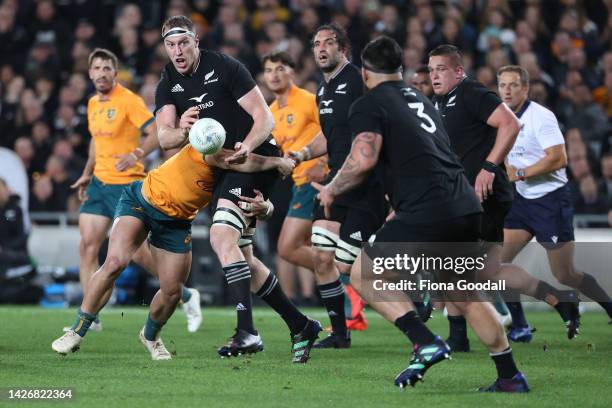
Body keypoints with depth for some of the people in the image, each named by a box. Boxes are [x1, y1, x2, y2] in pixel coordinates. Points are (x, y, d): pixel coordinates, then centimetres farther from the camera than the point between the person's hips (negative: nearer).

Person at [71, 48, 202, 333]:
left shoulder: (128, 100, -11)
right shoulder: (93, 104, 12)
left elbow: (156, 133, -19)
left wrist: (136, 155, -33)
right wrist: (87, 174, 20)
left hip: (127, 184, -7)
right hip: (99, 182, 7)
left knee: (138, 253, -6)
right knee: (87, 246, -4)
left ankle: (185, 296, 16)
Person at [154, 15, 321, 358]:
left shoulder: (225, 68, -12)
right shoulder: (168, 85, 6)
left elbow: (265, 118, -14)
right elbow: (165, 137, -7)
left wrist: (246, 147, -33)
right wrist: (182, 131, -30)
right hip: (222, 168, 8)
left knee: (222, 236, -25)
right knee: (242, 257, 10)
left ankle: (247, 333, -30)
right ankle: (300, 325, 22)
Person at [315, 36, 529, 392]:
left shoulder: (369, 105, 0)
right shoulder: (421, 99, 24)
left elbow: (364, 160, -13)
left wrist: (332, 190, 3)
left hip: (427, 212, -8)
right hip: (467, 207, 8)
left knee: (364, 274, 7)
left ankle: (426, 343, -6)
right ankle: (511, 377, 21)